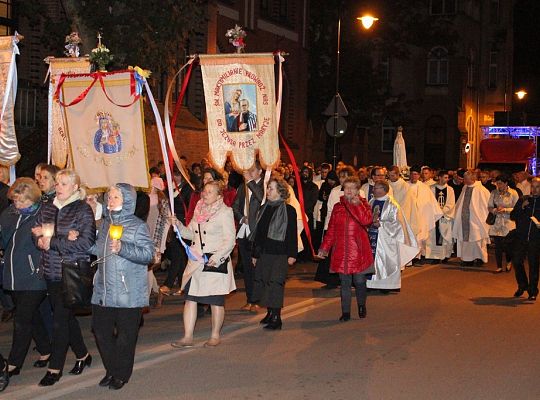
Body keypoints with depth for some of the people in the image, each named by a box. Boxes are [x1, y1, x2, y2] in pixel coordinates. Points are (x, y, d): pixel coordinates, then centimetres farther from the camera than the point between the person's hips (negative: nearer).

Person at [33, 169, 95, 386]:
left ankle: (55, 368, 7)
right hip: (51, 272, 6)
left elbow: (86, 242, -17)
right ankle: (82, 355, 33)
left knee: (60, 319, -4)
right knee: (67, 315, 16)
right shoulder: (47, 208, 10)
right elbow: (36, 232, 14)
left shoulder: (83, 210, -8)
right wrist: (40, 238, -11)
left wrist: (53, 242, -17)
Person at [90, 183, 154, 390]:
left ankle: (121, 375, 17)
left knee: (125, 335, 2)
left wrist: (123, 248, -26)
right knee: (101, 330, 10)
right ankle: (111, 370, 26)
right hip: (103, 291, 6)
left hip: (128, 293, -6)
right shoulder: (106, 223, 13)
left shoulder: (138, 226, -7)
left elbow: (148, 253, -17)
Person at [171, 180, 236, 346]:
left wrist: (217, 256, -24)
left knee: (216, 301, 4)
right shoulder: (199, 210, 13)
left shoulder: (225, 212, -8)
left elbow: (230, 240, -12)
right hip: (196, 262, 6)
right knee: (190, 298, 3)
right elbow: (190, 233, 17)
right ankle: (187, 337, 7)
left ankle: (215, 336, 18)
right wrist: (178, 224, -1)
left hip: (216, 262, -6)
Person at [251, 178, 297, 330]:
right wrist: (254, 253, 15)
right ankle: (270, 313, 22)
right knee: (263, 281, 8)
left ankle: (276, 317, -3)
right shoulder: (264, 208, 11)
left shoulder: (288, 210, -6)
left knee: (275, 283, -8)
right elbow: (258, 232, 15)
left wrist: (292, 254, -11)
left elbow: (292, 234, -7)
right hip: (264, 252, 6)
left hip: (279, 254, -6)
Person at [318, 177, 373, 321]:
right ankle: (345, 312, 12)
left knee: (359, 281, 2)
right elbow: (331, 229, 13)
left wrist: (357, 204, -15)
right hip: (341, 251, 2)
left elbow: (366, 220, -19)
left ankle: (361, 306, 27)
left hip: (359, 250, -2)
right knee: (345, 282, 4)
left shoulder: (364, 205, 3)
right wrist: (324, 247, 8)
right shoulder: (338, 207, 10)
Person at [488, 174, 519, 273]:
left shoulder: (513, 193, -5)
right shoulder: (494, 193, 4)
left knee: (507, 245, -5)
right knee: (497, 245, 4)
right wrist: (495, 210, -14)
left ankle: (509, 261, 26)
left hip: (508, 224, -3)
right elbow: (489, 207, 7)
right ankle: (499, 266, 16)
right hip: (496, 223, 3)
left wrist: (505, 209, -17)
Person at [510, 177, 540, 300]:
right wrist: (522, 207, -8)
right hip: (521, 237, 3)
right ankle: (522, 285, 24)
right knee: (516, 261, 2)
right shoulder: (523, 200, 8)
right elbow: (512, 216, 6)